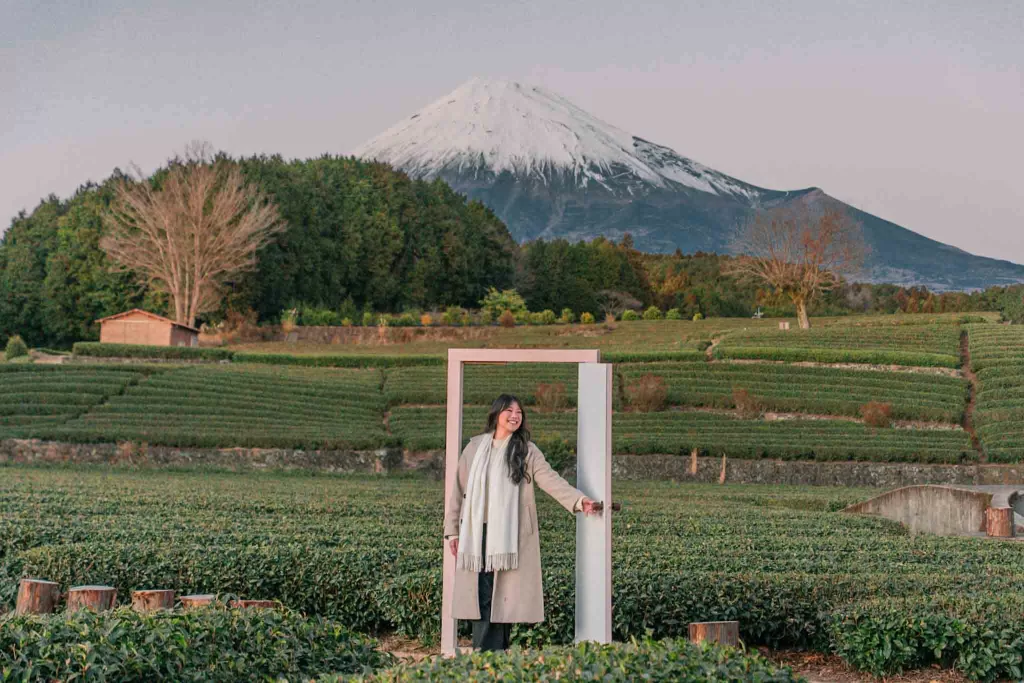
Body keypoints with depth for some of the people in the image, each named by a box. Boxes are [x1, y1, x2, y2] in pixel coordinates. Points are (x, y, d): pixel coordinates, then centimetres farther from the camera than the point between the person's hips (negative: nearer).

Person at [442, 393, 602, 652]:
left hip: (510, 536, -1)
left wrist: (579, 500, -20)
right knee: (479, 597, -3)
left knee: (503, 598, -5)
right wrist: (452, 530, 10)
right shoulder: (474, 447, 12)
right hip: (477, 534, 2)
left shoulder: (527, 451, 7)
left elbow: (550, 479, -5)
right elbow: (459, 490, 14)